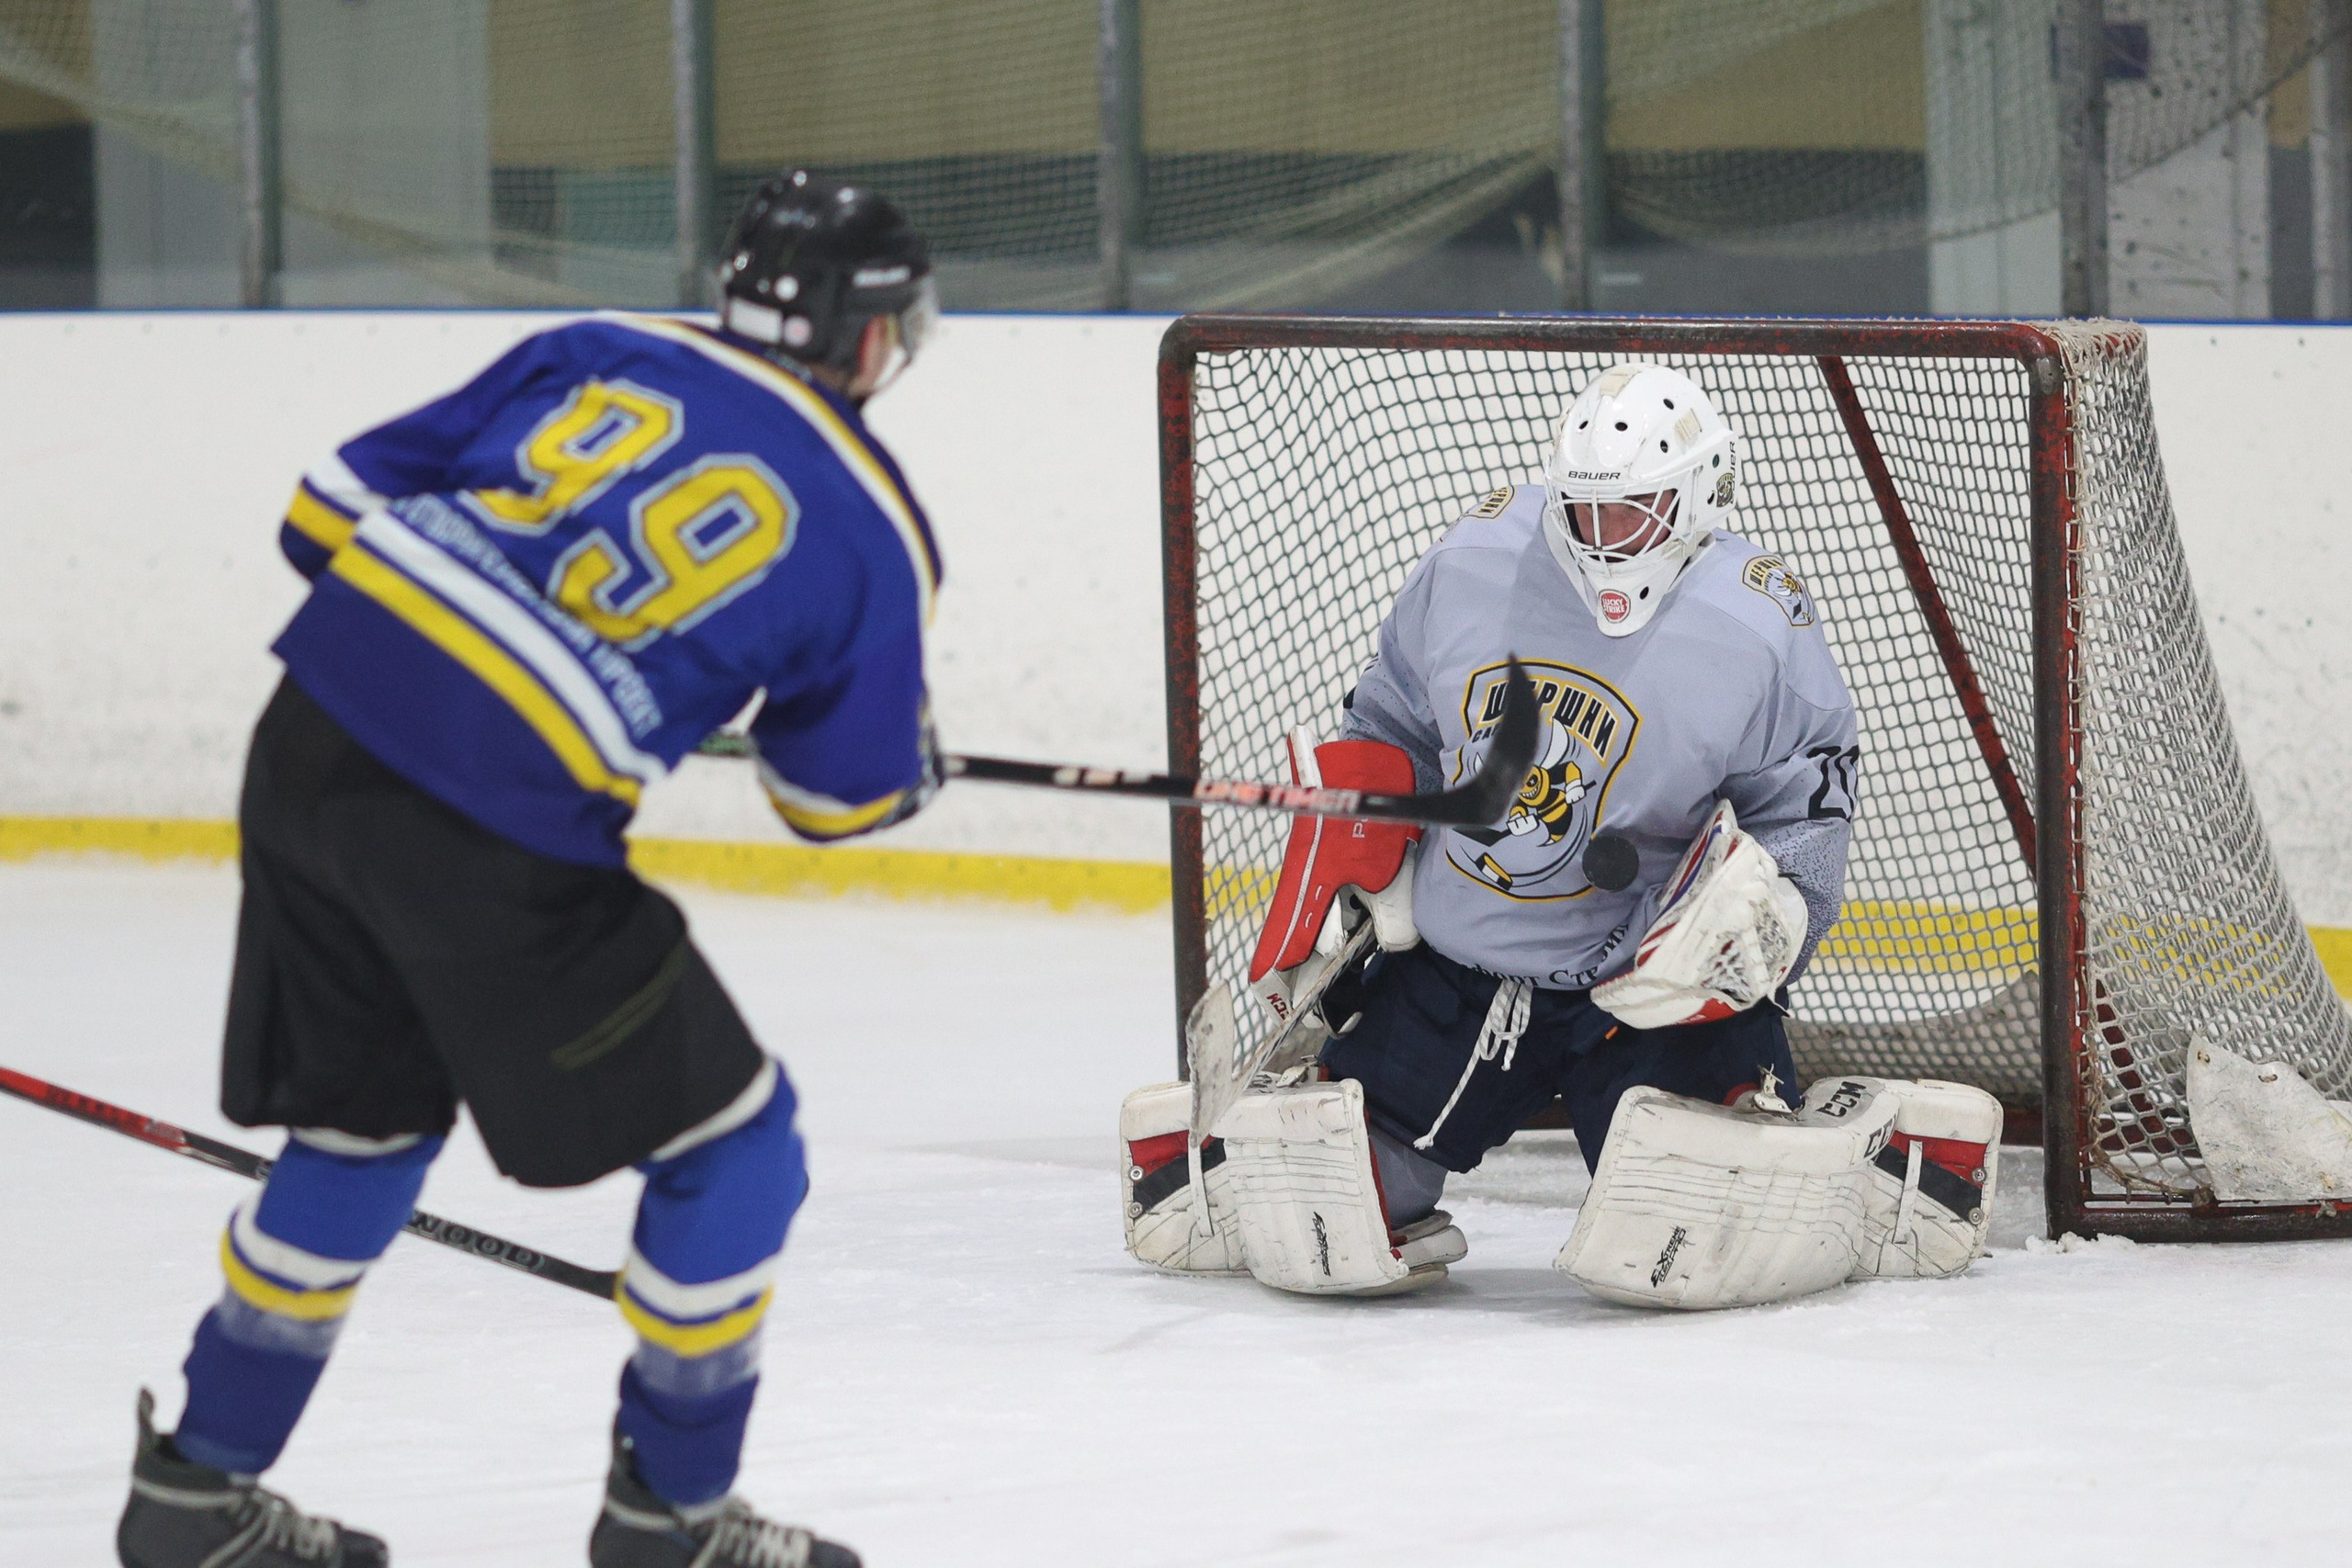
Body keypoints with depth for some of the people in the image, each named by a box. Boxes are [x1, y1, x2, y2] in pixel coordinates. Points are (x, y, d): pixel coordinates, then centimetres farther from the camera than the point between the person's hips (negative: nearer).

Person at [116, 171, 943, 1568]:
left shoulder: (602, 353, 13)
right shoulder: (866, 528, 3)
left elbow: (339, 506, 12)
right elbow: (849, 792, 12)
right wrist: (912, 766, 35)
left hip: (309, 745, 6)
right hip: (496, 844, -6)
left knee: (366, 1119, 26)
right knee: (730, 1138, 11)